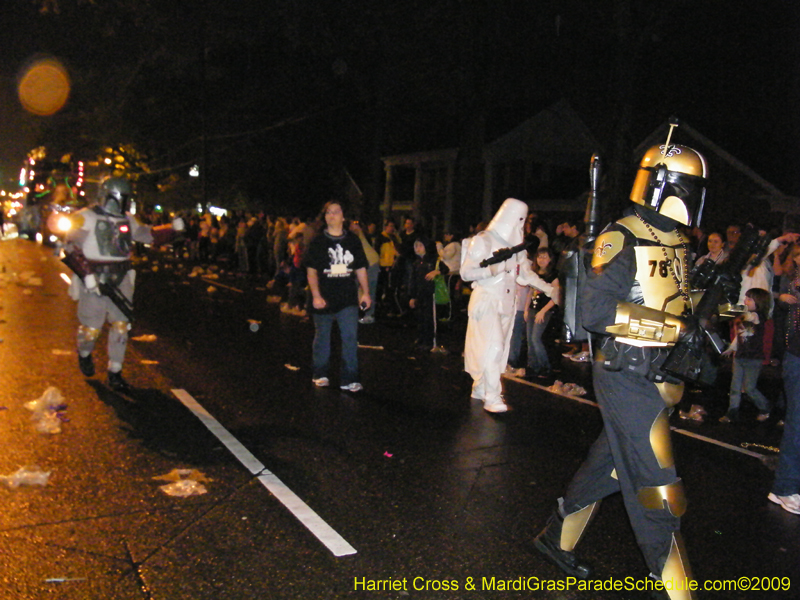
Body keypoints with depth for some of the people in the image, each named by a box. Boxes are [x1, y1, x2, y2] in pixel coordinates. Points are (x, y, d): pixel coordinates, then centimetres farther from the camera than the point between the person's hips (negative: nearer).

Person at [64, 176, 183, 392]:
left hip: (120, 281, 5)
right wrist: (87, 274, -21)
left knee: (121, 325, 2)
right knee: (91, 327, 2)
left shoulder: (127, 219, 12)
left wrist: (172, 229, -1)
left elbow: (149, 235, 15)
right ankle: (84, 355, 37)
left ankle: (115, 374, 11)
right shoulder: (85, 218, -6)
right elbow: (71, 249, -11)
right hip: (94, 280, -5)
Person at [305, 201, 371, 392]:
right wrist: (316, 296, -10)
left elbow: (361, 269, 11)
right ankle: (320, 375, 27)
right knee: (322, 337, 11)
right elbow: (311, 271, -1)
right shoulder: (318, 242, 1)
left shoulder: (353, 241, 7)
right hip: (324, 299, -1)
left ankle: (349, 379, 0)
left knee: (350, 337, -7)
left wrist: (365, 293, 5)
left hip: (348, 299, 1)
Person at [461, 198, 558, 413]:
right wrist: (491, 270, -22)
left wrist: (549, 289, 13)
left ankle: (480, 389, 17)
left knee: (499, 347, 5)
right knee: (493, 346, -15)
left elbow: (525, 273, 18)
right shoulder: (484, 240, -8)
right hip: (487, 300, -7)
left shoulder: (514, 244, 14)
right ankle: (492, 397, -12)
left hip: (506, 301, 7)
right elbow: (466, 272, -10)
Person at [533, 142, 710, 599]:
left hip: (656, 376, 9)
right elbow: (595, 311, -23)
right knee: (657, 488, -3)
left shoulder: (676, 244, 13)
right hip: (627, 376, -9)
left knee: (610, 465, 19)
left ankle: (558, 540, 36)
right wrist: (672, 325, -23)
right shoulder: (623, 240, -15)